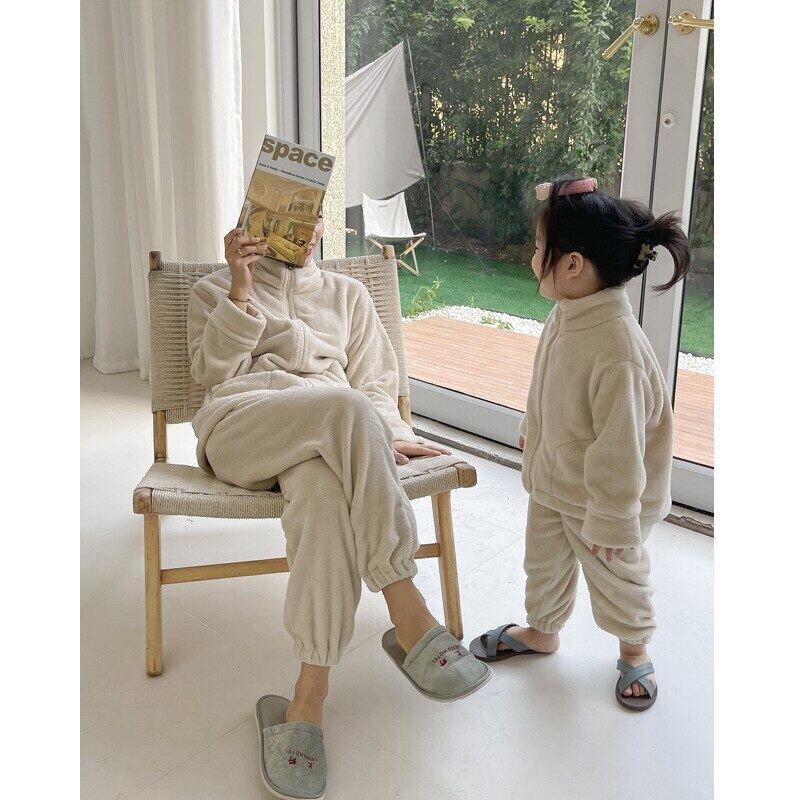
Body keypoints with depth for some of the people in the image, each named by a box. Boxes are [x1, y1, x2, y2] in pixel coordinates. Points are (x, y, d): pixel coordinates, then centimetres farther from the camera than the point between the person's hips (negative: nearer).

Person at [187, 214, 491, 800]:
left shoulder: (348, 294, 29)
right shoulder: (214, 290, 25)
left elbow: (374, 382, 20)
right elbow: (213, 370, 8)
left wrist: (384, 435, -1)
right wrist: (240, 290, -1)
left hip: (330, 434, 2)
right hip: (237, 427, -1)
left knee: (329, 497, -38)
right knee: (343, 408, -37)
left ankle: (307, 701, -40)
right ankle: (408, 615, -37)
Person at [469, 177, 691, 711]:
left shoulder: (618, 350, -36)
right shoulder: (565, 315, -9)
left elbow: (620, 446, -29)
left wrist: (612, 520, -21)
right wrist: (531, 428, 23)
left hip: (600, 497, -7)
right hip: (551, 479, 8)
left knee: (617, 576, 18)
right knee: (544, 561, 25)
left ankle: (635, 649, 45)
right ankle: (542, 630, 51)